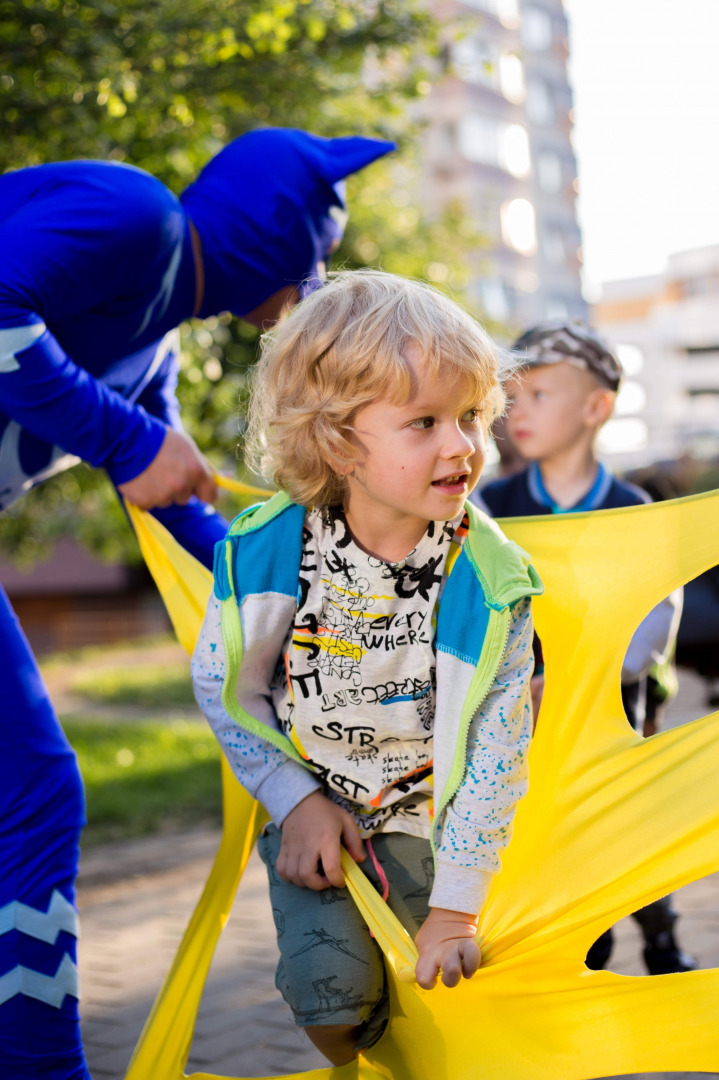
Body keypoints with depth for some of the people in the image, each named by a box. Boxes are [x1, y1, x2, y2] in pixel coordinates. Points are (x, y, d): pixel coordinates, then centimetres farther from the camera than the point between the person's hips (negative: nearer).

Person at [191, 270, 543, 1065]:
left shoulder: (487, 580, -22)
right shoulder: (269, 548, -19)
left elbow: (495, 751, -16)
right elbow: (221, 684, -3)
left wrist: (456, 907, -11)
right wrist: (297, 798, -7)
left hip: (425, 816, 0)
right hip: (311, 806, 0)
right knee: (331, 994, -12)